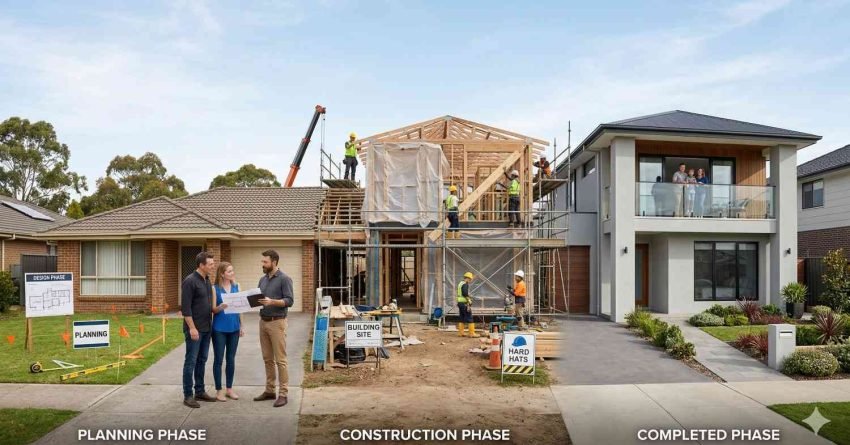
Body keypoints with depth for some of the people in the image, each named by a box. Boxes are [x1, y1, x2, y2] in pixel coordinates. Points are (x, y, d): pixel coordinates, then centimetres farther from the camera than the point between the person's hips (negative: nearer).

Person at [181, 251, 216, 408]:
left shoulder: (207, 280, 11)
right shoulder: (190, 281, -14)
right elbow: (185, 307, -17)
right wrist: (192, 328, -19)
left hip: (206, 328, 8)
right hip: (194, 329, -8)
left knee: (202, 360, 13)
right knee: (191, 361, -1)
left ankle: (200, 391, 22)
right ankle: (188, 395, 7)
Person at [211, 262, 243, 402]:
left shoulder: (236, 287, 5)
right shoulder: (215, 288, -5)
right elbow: (213, 309, -7)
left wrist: (241, 326, 8)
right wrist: (221, 307, -29)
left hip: (234, 328, 4)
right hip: (220, 329, -4)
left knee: (231, 359, 10)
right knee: (218, 359, 3)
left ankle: (229, 388, 21)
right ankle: (219, 390, 14)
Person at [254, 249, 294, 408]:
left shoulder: (284, 279, -8)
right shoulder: (263, 279, 14)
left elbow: (289, 301, -14)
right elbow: (257, 297, 18)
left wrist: (272, 301, -26)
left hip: (277, 322, -7)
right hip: (263, 321, 7)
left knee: (280, 360, -4)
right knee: (267, 359, 12)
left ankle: (283, 393, 0)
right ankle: (269, 390, 20)